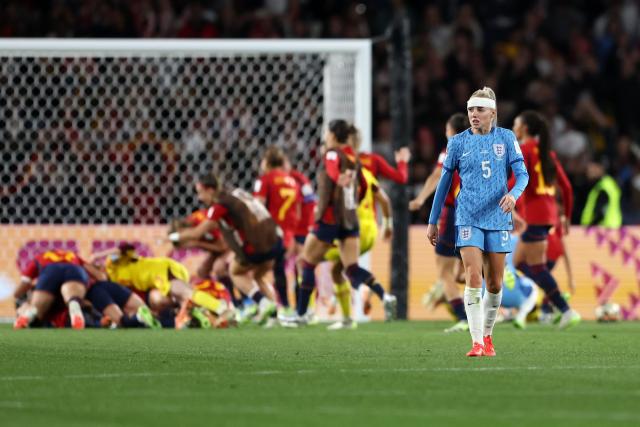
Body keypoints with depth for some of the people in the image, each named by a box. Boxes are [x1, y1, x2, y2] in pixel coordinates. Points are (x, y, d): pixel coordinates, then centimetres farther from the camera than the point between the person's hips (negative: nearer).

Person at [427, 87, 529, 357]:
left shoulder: (506, 138, 4)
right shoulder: (458, 142, 3)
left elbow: (522, 173, 0)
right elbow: (444, 182, 9)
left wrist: (514, 194, -22)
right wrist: (433, 221, 10)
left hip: (497, 218, 1)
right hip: (468, 219, -1)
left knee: (495, 284, 6)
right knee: (473, 279, -16)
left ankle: (487, 336, 26)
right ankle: (477, 342, -18)